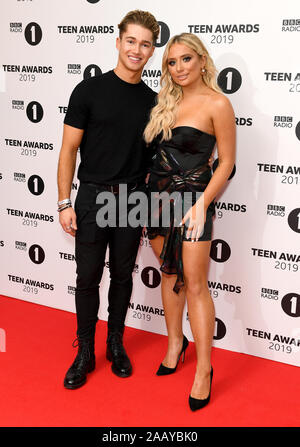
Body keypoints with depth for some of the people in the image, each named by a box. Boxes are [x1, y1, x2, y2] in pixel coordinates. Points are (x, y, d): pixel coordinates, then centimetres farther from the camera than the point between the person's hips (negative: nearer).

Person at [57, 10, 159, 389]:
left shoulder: (152, 101, 6)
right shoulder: (89, 91, -4)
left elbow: (153, 156, 12)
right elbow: (69, 149, -4)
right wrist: (65, 203, -8)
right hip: (92, 197, -2)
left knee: (122, 275, 12)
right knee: (88, 277, 3)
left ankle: (116, 343, 29)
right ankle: (85, 352, 19)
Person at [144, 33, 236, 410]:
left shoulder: (216, 104, -9)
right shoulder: (168, 101, 11)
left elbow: (226, 162, -9)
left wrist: (202, 205, -16)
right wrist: (151, 181, 7)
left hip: (192, 198, -6)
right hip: (159, 195, 6)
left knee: (194, 284, -4)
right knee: (169, 273, 15)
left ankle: (204, 368, 7)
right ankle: (175, 343, 32)